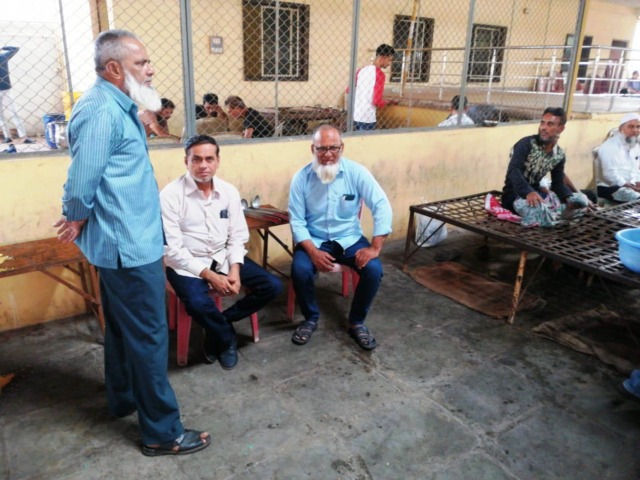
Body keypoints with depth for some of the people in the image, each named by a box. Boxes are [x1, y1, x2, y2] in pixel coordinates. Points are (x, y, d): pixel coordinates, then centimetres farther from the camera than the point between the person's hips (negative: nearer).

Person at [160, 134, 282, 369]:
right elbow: (172, 248, -16)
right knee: (198, 304, -34)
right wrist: (209, 275, -22)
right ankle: (227, 337, 1)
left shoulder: (229, 191, 1)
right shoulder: (170, 195, -13)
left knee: (272, 286, -9)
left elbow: (237, 237, 3)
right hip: (187, 263, -4)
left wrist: (235, 270, -14)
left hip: (223, 258, 5)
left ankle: (217, 326, 6)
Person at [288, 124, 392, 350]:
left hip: (350, 239, 1)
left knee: (374, 269, -24)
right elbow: (297, 221, -9)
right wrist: (313, 251, -24)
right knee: (300, 270, -28)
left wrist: (375, 247, -22)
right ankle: (311, 318, 2)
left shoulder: (356, 172, -11)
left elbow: (382, 206, -13)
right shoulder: (301, 178, -9)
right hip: (314, 240, 0)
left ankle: (357, 322, 3)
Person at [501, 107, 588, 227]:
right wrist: (529, 192, -46)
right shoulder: (526, 144, -13)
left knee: (581, 200, -6)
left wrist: (570, 199, -15)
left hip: (536, 192, 7)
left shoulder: (559, 155, 6)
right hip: (514, 194, -7)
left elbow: (558, 184, 7)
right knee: (536, 207, -42)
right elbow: (513, 171, -28)